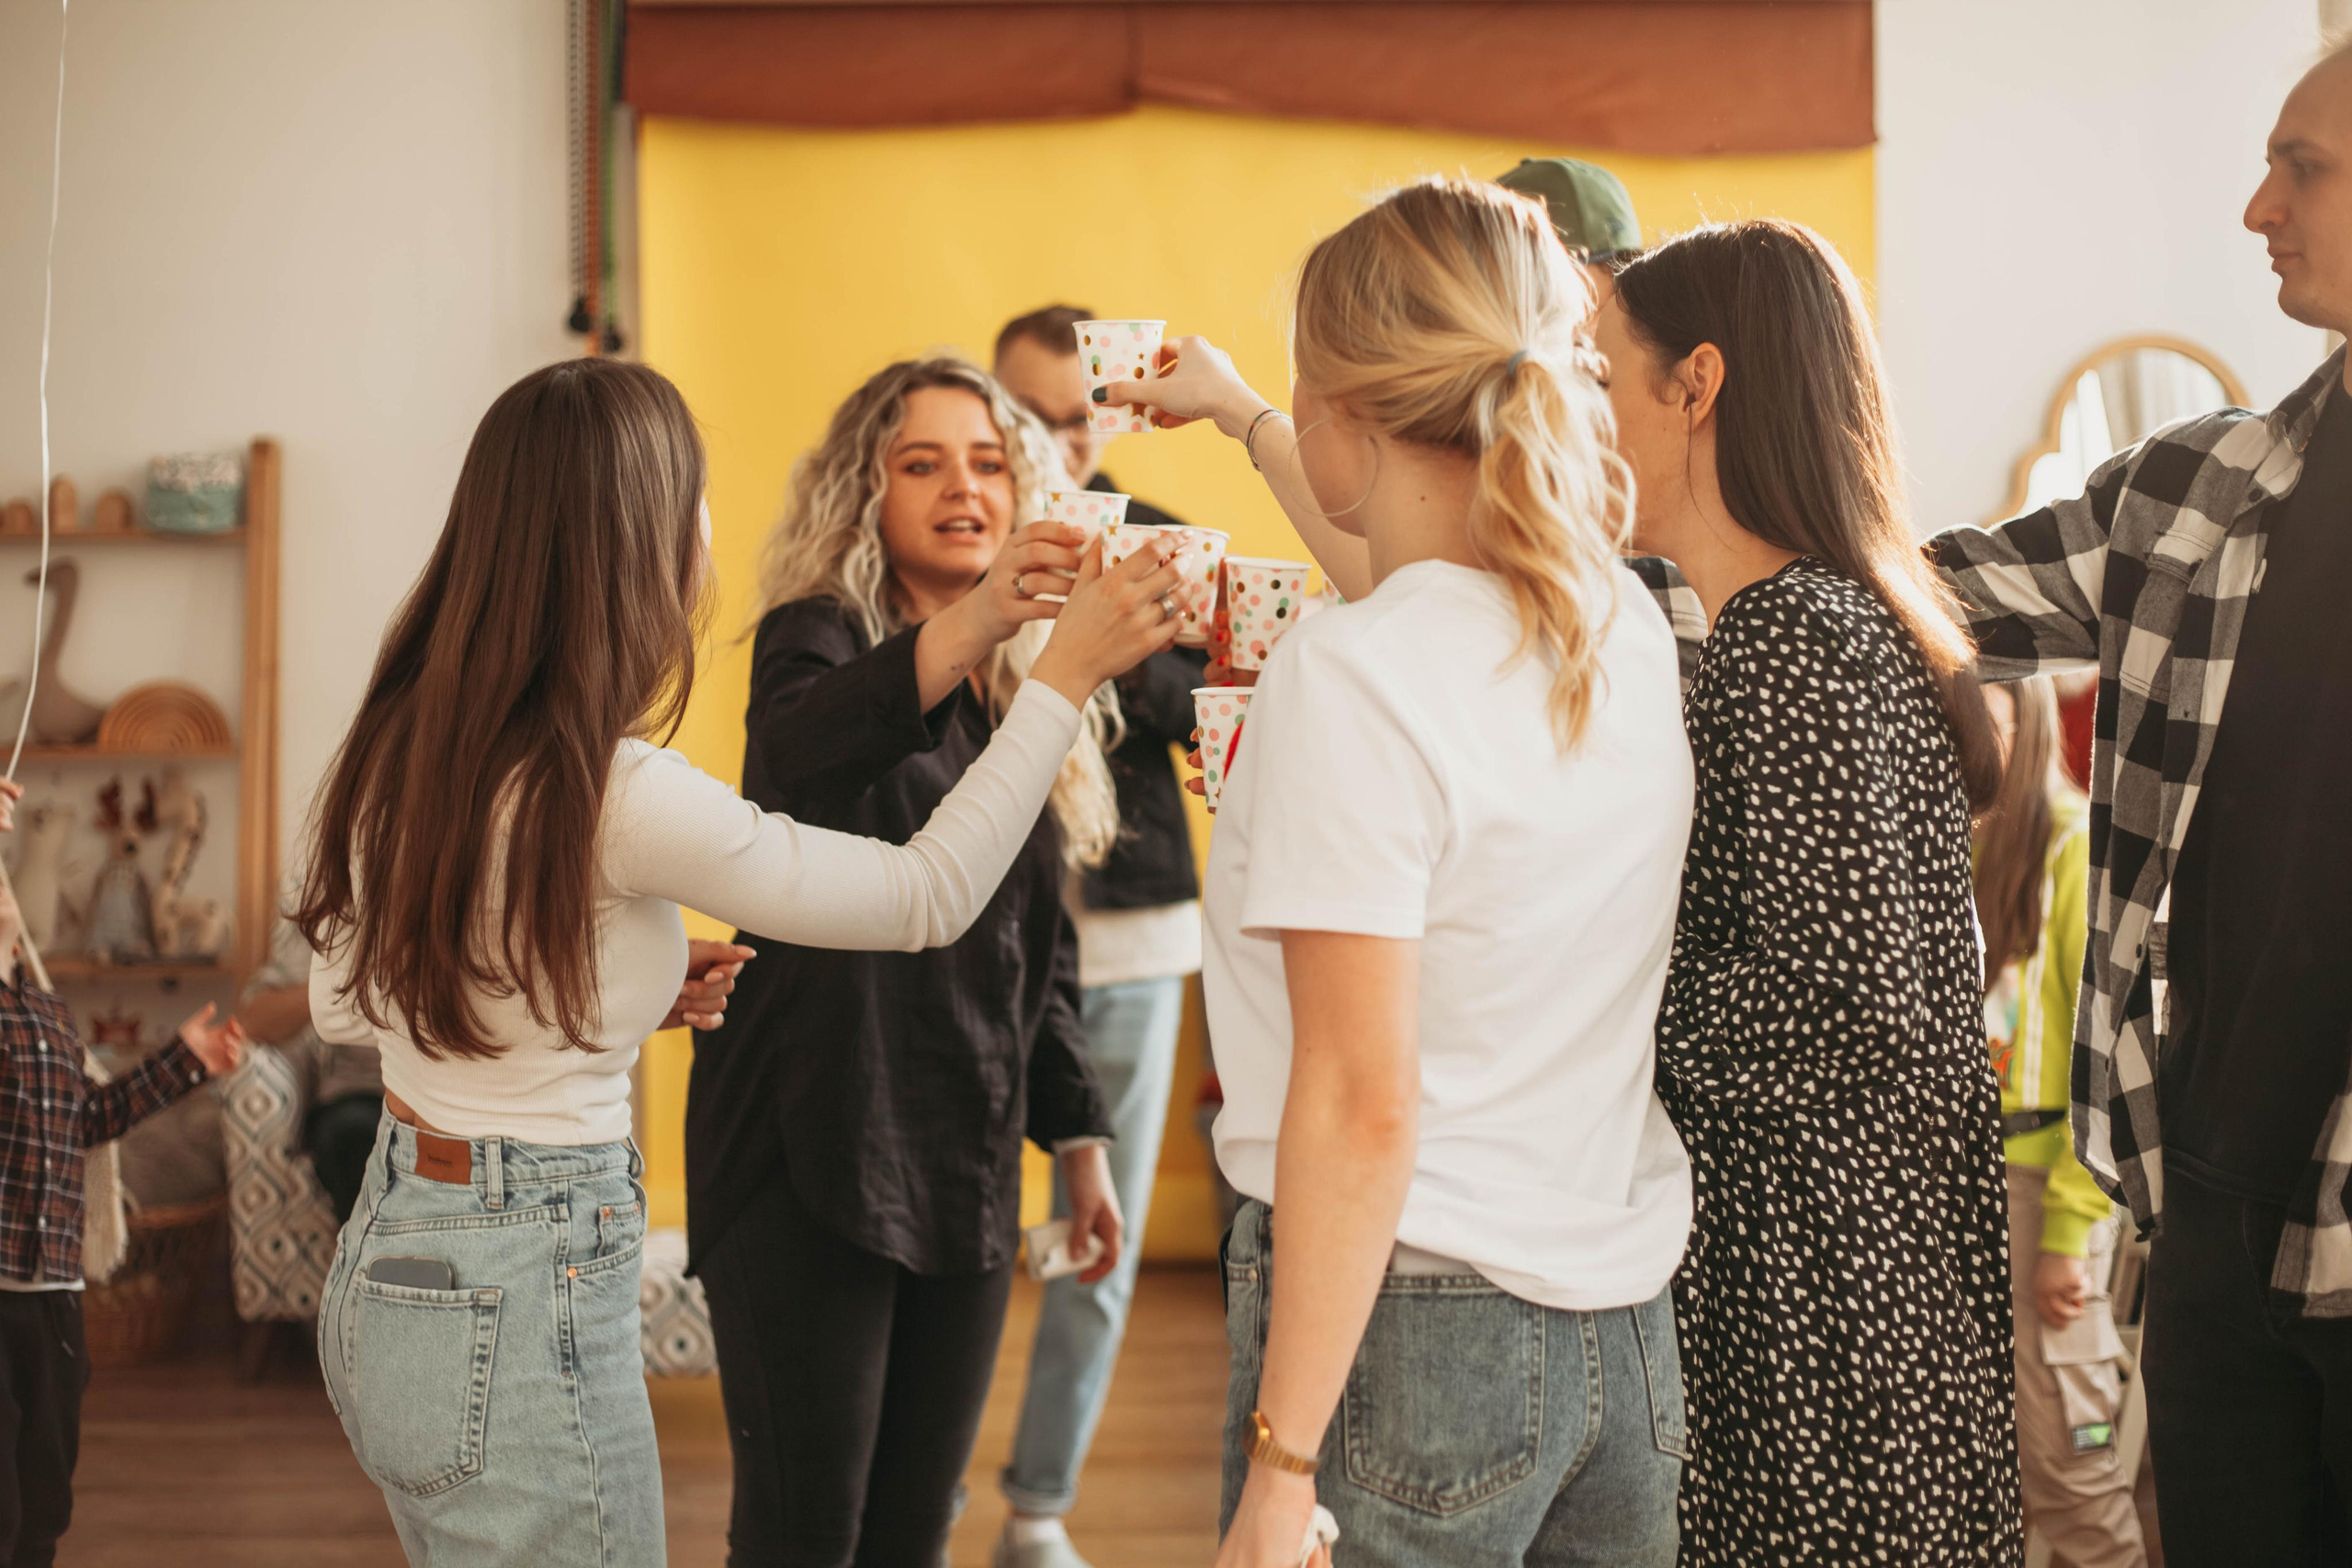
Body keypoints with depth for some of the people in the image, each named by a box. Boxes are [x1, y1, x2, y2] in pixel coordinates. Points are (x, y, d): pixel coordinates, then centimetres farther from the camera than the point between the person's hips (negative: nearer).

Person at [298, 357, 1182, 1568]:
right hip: (518, 1305, -9)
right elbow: (931, 896, -14)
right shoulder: (617, 795, -23)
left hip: (386, 1272, 9)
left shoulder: (401, 747, 1)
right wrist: (1064, 674, -6)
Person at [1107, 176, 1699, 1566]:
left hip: (1412, 1317, -7)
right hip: (1626, 1331, 7)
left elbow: (1361, 1106, -21)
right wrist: (1240, 415, 46)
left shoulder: (1354, 680, -18)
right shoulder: (1627, 627, 5)